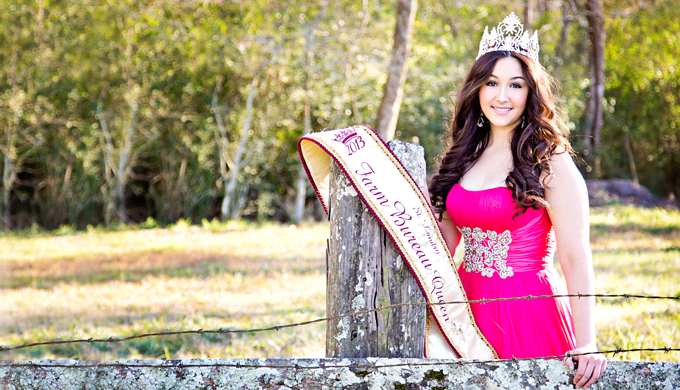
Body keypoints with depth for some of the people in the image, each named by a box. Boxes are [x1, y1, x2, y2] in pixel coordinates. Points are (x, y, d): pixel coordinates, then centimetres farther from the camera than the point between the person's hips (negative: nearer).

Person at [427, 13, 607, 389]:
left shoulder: (550, 164, -9)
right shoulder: (466, 157, 10)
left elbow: (576, 259, -16)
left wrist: (586, 345, -24)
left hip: (529, 315, -6)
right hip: (469, 308, 6)